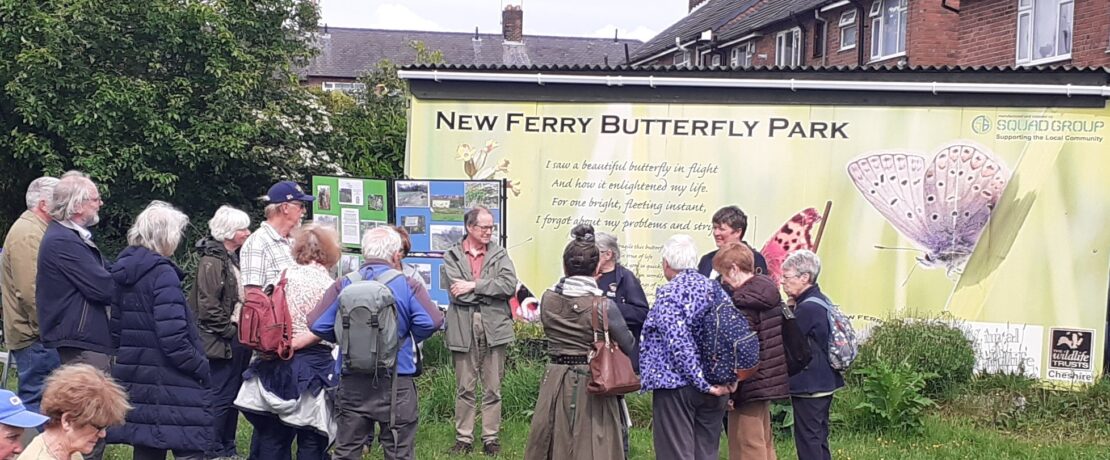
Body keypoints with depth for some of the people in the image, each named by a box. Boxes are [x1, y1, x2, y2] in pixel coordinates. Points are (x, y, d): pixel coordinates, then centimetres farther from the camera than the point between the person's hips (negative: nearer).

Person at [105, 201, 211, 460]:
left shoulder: (122, 270, 10)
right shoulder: (162, 273, -15)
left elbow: (115, 329, 15)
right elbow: (173, 338, -21)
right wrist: (202, 368, -11)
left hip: (137, 379, 8)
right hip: (171, 383, -8)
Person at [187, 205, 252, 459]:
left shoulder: (235, 259, 15)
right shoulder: (212, 261, -14)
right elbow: (208, 306, -19)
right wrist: (229, 331, -14)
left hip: (239, 338, 9)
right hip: (222, 341, -9)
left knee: (233, 395, 14)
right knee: (220, 397, -4)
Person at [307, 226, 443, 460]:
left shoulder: (343, 285, -1)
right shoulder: (408, 285, -7)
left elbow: (317, 324, -6)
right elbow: (432, 322, -17)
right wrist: (408, 338, 2)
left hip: (352, 383, 2)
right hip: (396, 381, -2)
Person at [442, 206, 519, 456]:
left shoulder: (500, 254, 9)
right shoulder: (452, 256, 5)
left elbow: (510, 285, -8)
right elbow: (457, 292, -9)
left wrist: (473, 286, -11)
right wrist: (491, 290, -8)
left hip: (494, 328, 1)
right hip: (463, 328, -1)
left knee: (493, 388, 6)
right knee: (464, 388, 7)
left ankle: (491, 438, 15)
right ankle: (463, 438, 16)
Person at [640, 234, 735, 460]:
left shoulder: (668, 293, -11)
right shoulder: (716, 289, 9)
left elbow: (678, 343, -20)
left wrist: (704, 383, -17)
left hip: (676, 385, -6)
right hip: (715, 390, 6)